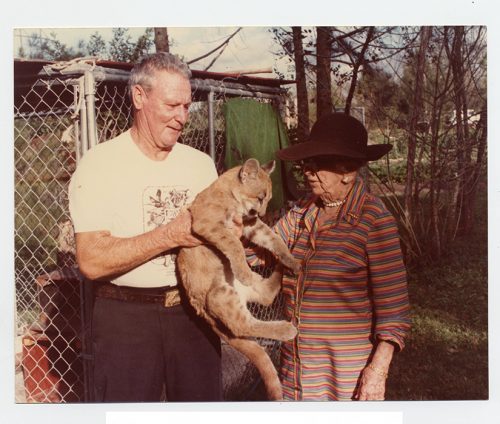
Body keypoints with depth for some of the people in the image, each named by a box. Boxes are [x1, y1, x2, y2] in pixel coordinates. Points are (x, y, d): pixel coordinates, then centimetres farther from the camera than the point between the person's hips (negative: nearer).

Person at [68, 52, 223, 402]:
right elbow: (92, 261, -16)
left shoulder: (201, 163, 6)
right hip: (126, 318, -4)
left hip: (193, 311, 4)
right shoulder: (100, 163, -9)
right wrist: (170, 234, -23)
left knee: (203, 396, 14)